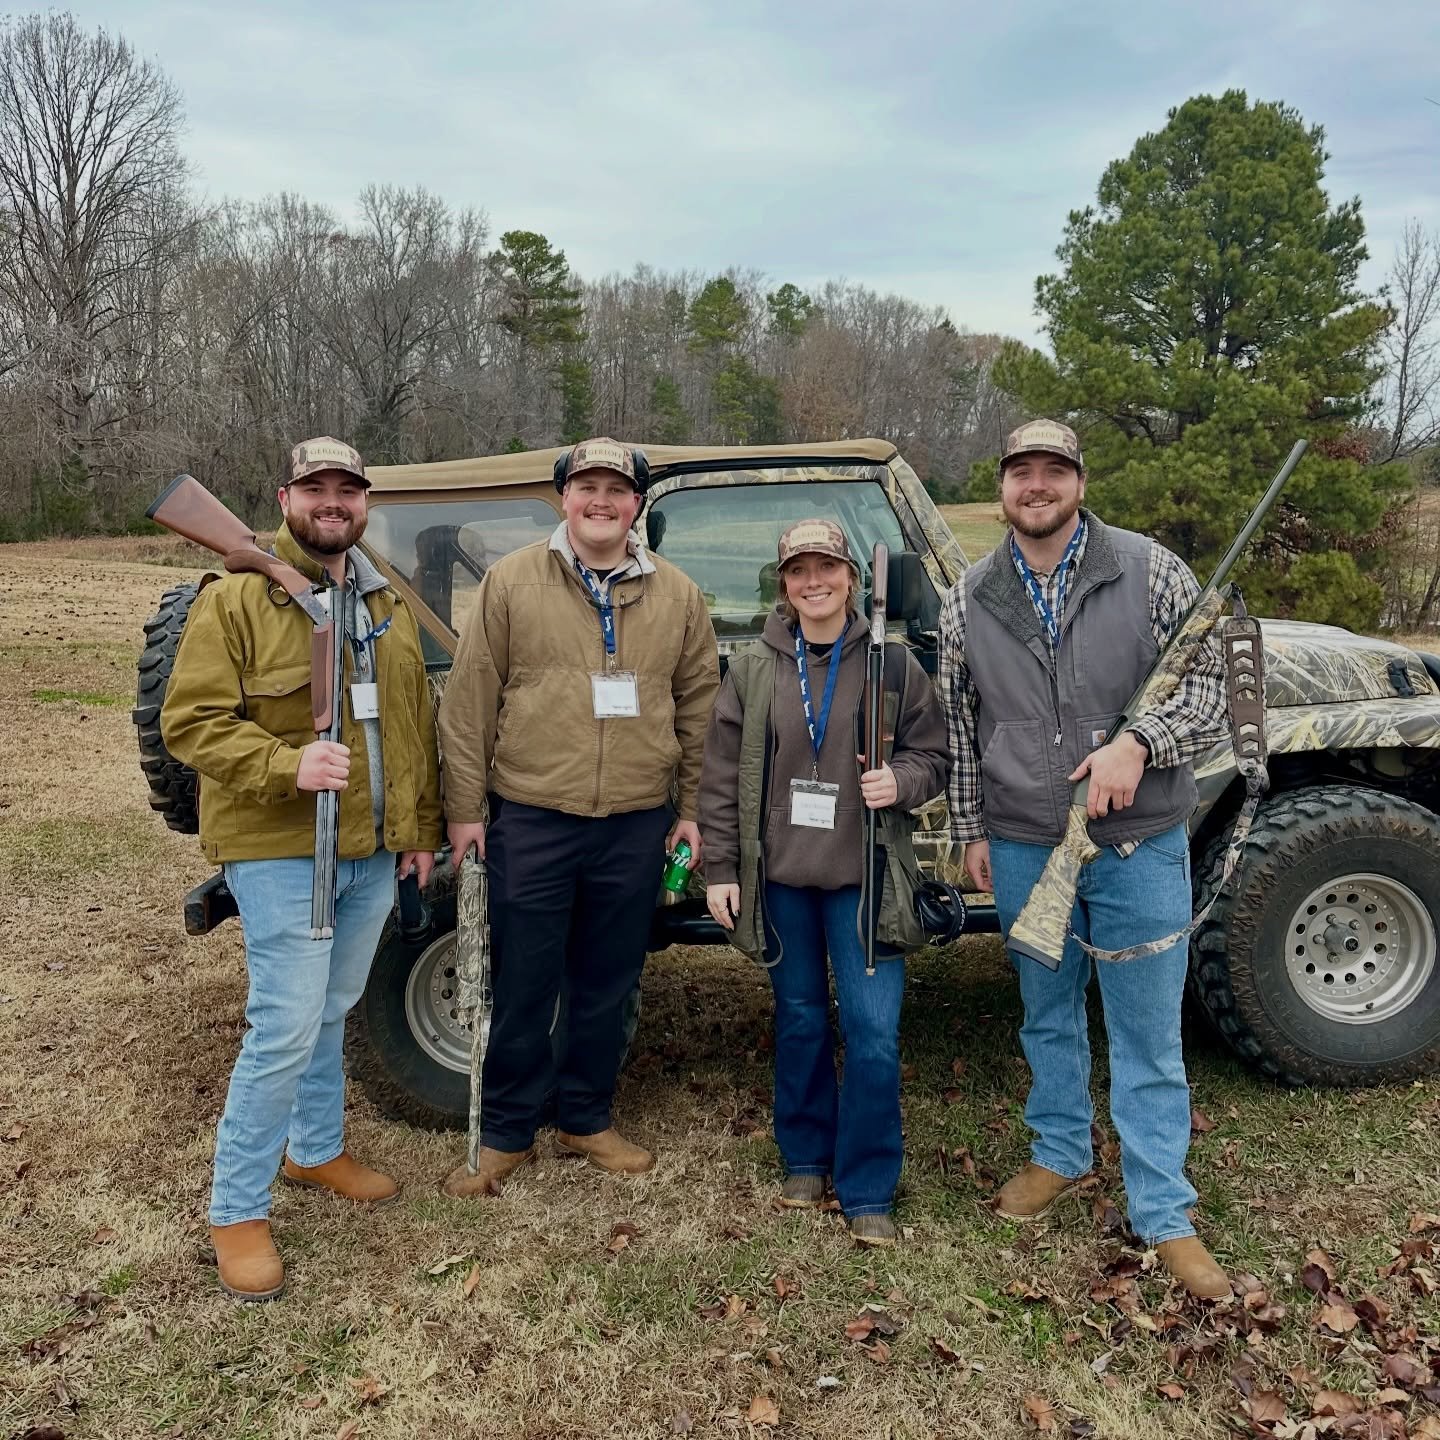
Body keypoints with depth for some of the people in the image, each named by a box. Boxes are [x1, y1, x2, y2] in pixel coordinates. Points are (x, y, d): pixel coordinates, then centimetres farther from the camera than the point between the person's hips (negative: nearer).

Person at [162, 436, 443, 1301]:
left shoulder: (388, 606, 11)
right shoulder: (234, 600, -9)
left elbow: (415, 725, 16)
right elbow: (191, 722, -13)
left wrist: (422, 828, 14)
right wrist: (286, 767, -27)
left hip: (374, 853, 6)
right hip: (281, 853, -6)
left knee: (333, 1015, 19)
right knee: (286, 1031, -6)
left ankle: (318, 1150, 39)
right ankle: (237, 1210, 11)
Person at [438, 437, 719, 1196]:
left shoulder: (677, 594, 6)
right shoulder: (510, 580, -1)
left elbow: (699, 703, 10)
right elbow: (469, 699, -1)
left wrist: (692, 808, 6)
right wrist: (465, 808, -4)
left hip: (637, 826, 2)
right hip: (530, 820, -2)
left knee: (607, 986, 15)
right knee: (521, 988, 7)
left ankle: (586, 1119, 33)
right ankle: (506, 1133, 25)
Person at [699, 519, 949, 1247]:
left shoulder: (892, 663, -1)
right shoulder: (753, 668, 1)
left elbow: (932, 754, 6)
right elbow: (721, 774, 3)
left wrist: (901, 781, -16)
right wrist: (719, 869, 0)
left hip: (863, 875, -1)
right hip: (779, 874, 2)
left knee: (874, 1031, -3)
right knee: (799, 1018, 15)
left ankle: (867, 1192, 12)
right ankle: (804, 1159, 33)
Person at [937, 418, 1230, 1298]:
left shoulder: (1152, 573, -6)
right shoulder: (970, 600, 2)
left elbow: (1212, 689, -5)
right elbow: (960, 727, 8)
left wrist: (1139, 745, -22)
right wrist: (971, 830, 8)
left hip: (1140, 846, -2)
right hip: (1023, 848, 3)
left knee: (1148, 1034, 5)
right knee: (1048, 1015, 18)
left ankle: (1165, 1216, 19)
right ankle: (1061, 1156, 39)